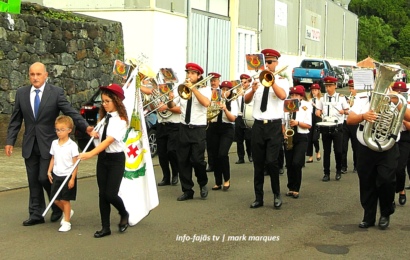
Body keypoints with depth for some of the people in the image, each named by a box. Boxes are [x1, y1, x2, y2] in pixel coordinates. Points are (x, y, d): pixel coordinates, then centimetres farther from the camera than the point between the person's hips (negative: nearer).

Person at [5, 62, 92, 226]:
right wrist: (10, 141, 4)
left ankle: (58, 207, 20)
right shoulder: (21, 93, 6)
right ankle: (36, 214, 19)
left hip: (48, 144, -4)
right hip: (29, 145, 4)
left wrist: (85, 127, -26)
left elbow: (71, 113, -11)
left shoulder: (56, 93, -5)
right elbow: (15, 121, 10)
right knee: (33, 181, 9)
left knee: (45, 178, -6)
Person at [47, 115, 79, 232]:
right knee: (56, 199, 9)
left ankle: (66, 222, 12)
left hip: (67, 175, -5)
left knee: (65, 200, 0)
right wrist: (49, 171, 5)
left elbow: (75, 163, -10)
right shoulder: (54, 144, 5)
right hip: (56, 175, 6)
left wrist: (72, 179, -13)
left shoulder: (72, 145, -11)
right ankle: (67, 212, 36)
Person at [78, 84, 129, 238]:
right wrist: (94, 134, -4)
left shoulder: (120, 120, -13)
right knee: (102, 193, 4)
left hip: (116, 159, -6)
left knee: (111, 194, -10)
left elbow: (109, 140, -25)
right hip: (102, 157, 7)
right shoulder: (103, 117, 10)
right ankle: (105, 227, 11)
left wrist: (91, 154, -35)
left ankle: (124, 214, 21)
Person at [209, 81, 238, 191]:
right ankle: (218, 182, 11)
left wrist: (225, 109, -21)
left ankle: (227, 179, -3)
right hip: (215, 129, 4)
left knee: (222, 154, -20)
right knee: (215, 156, 2)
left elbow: (233, 118, -8)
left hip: (227, 130, -4)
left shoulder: (232, 103, 3)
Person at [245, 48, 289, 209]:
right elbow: (246, 100, 1)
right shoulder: (258, 80, 12)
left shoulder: (282, 81, 3)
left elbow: (282, 95, -19)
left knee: (271, 161, -13)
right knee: (258, 163, 5)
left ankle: (277, 195, 6)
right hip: (258, 125, 4)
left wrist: (271, 79, -17)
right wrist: (252, 91, -18)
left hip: (274, 126, -3)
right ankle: (258, 198, 13)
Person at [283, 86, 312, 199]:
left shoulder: (306, 106, 1)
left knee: (296, 163, -15)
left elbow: (309, 125, -2)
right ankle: (291, 188, 17)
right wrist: (284, 133, -5)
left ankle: (296, 189, -4)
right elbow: (282, 122, 12)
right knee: (289, 165, 5)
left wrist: (297, 123, -18)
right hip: (289, 138, 3)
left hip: (301, 138, -3)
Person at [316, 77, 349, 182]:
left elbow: (347, 111, 8)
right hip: (325, 127, 2)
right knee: (326, 151, 4)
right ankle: (326, 174, 10)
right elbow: (318, 111, 17)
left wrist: (343, 111, -14)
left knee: (338, 151, -5)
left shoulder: (341, 97, 5)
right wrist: (318, 112, -6)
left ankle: (338, 172, 15)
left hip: (337, 127, -2)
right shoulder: (323, 98, 11)